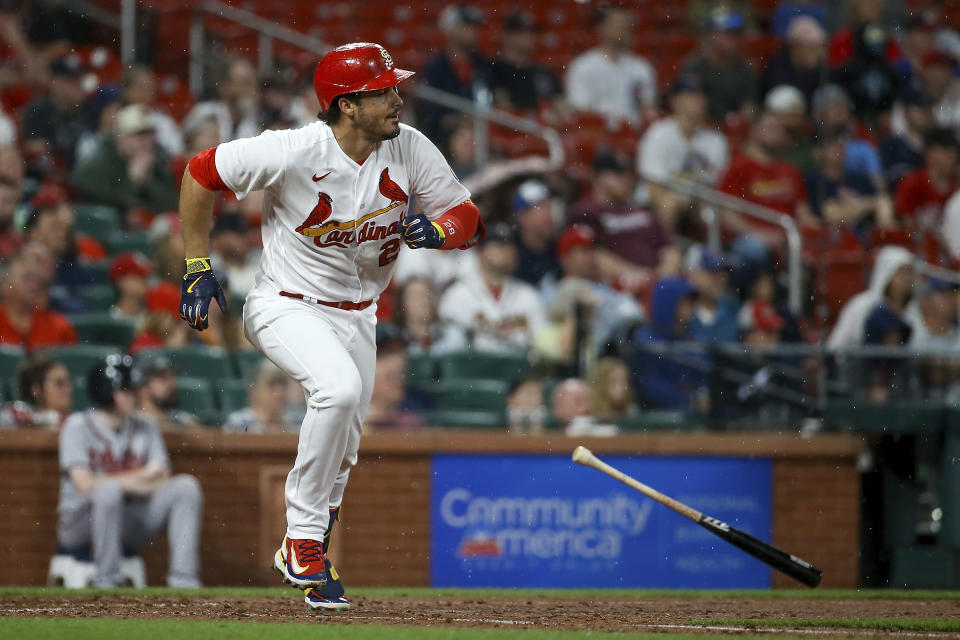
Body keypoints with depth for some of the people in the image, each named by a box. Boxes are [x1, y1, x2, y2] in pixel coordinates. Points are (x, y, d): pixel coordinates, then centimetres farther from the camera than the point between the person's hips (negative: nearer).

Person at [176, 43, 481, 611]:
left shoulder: (410, 149, -10)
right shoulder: (294, 152, -24)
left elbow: (467, 215, -1)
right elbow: (201, 172, -13)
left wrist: (439, 230, -25)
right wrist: (198, 267, -10)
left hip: (357, 316, 6)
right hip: (288, 304, -6)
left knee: (340, 455, 11)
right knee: (339, 389, -32)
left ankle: (309, 570, 32)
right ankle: (304, 537, -19)